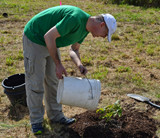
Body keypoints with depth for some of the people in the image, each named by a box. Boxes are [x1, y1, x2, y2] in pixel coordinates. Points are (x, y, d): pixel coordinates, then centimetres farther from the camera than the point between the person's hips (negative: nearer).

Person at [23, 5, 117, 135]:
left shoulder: (85, 28, 1)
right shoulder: (76, 18, -30)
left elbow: (74, 50, 10)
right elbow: (49, 36, -30)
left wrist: (80, 65, -11)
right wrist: (58, 64, -25)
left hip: (50, 43, 9)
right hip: (34, 39, -9)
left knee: (53, 80, 12)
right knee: (35, 83, -1)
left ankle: (55, 115, 25)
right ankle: (36, 120, 13)